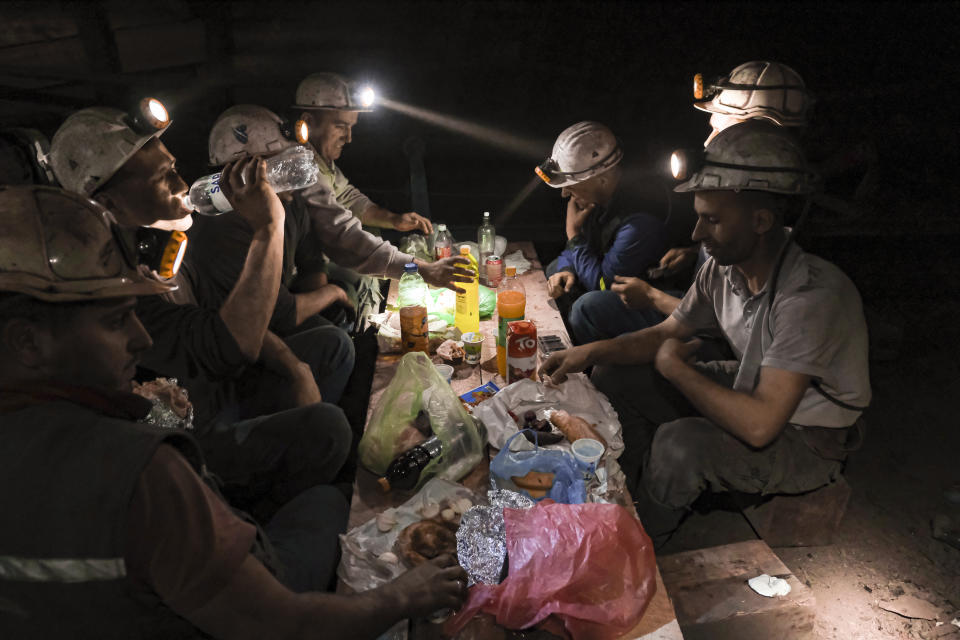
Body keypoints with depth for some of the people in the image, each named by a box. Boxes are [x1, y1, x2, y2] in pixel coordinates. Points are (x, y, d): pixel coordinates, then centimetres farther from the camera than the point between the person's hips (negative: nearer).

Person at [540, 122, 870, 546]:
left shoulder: (813, 296, -35)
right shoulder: (723, 267, -13)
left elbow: (759, 424, -40)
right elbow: (666, 334, 2)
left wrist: (675, 366, -26)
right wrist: (590, 352, -15)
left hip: (809, 441, -7)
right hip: (749, 388, 7)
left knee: (679, 444, -34)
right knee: (614, 377, 1)